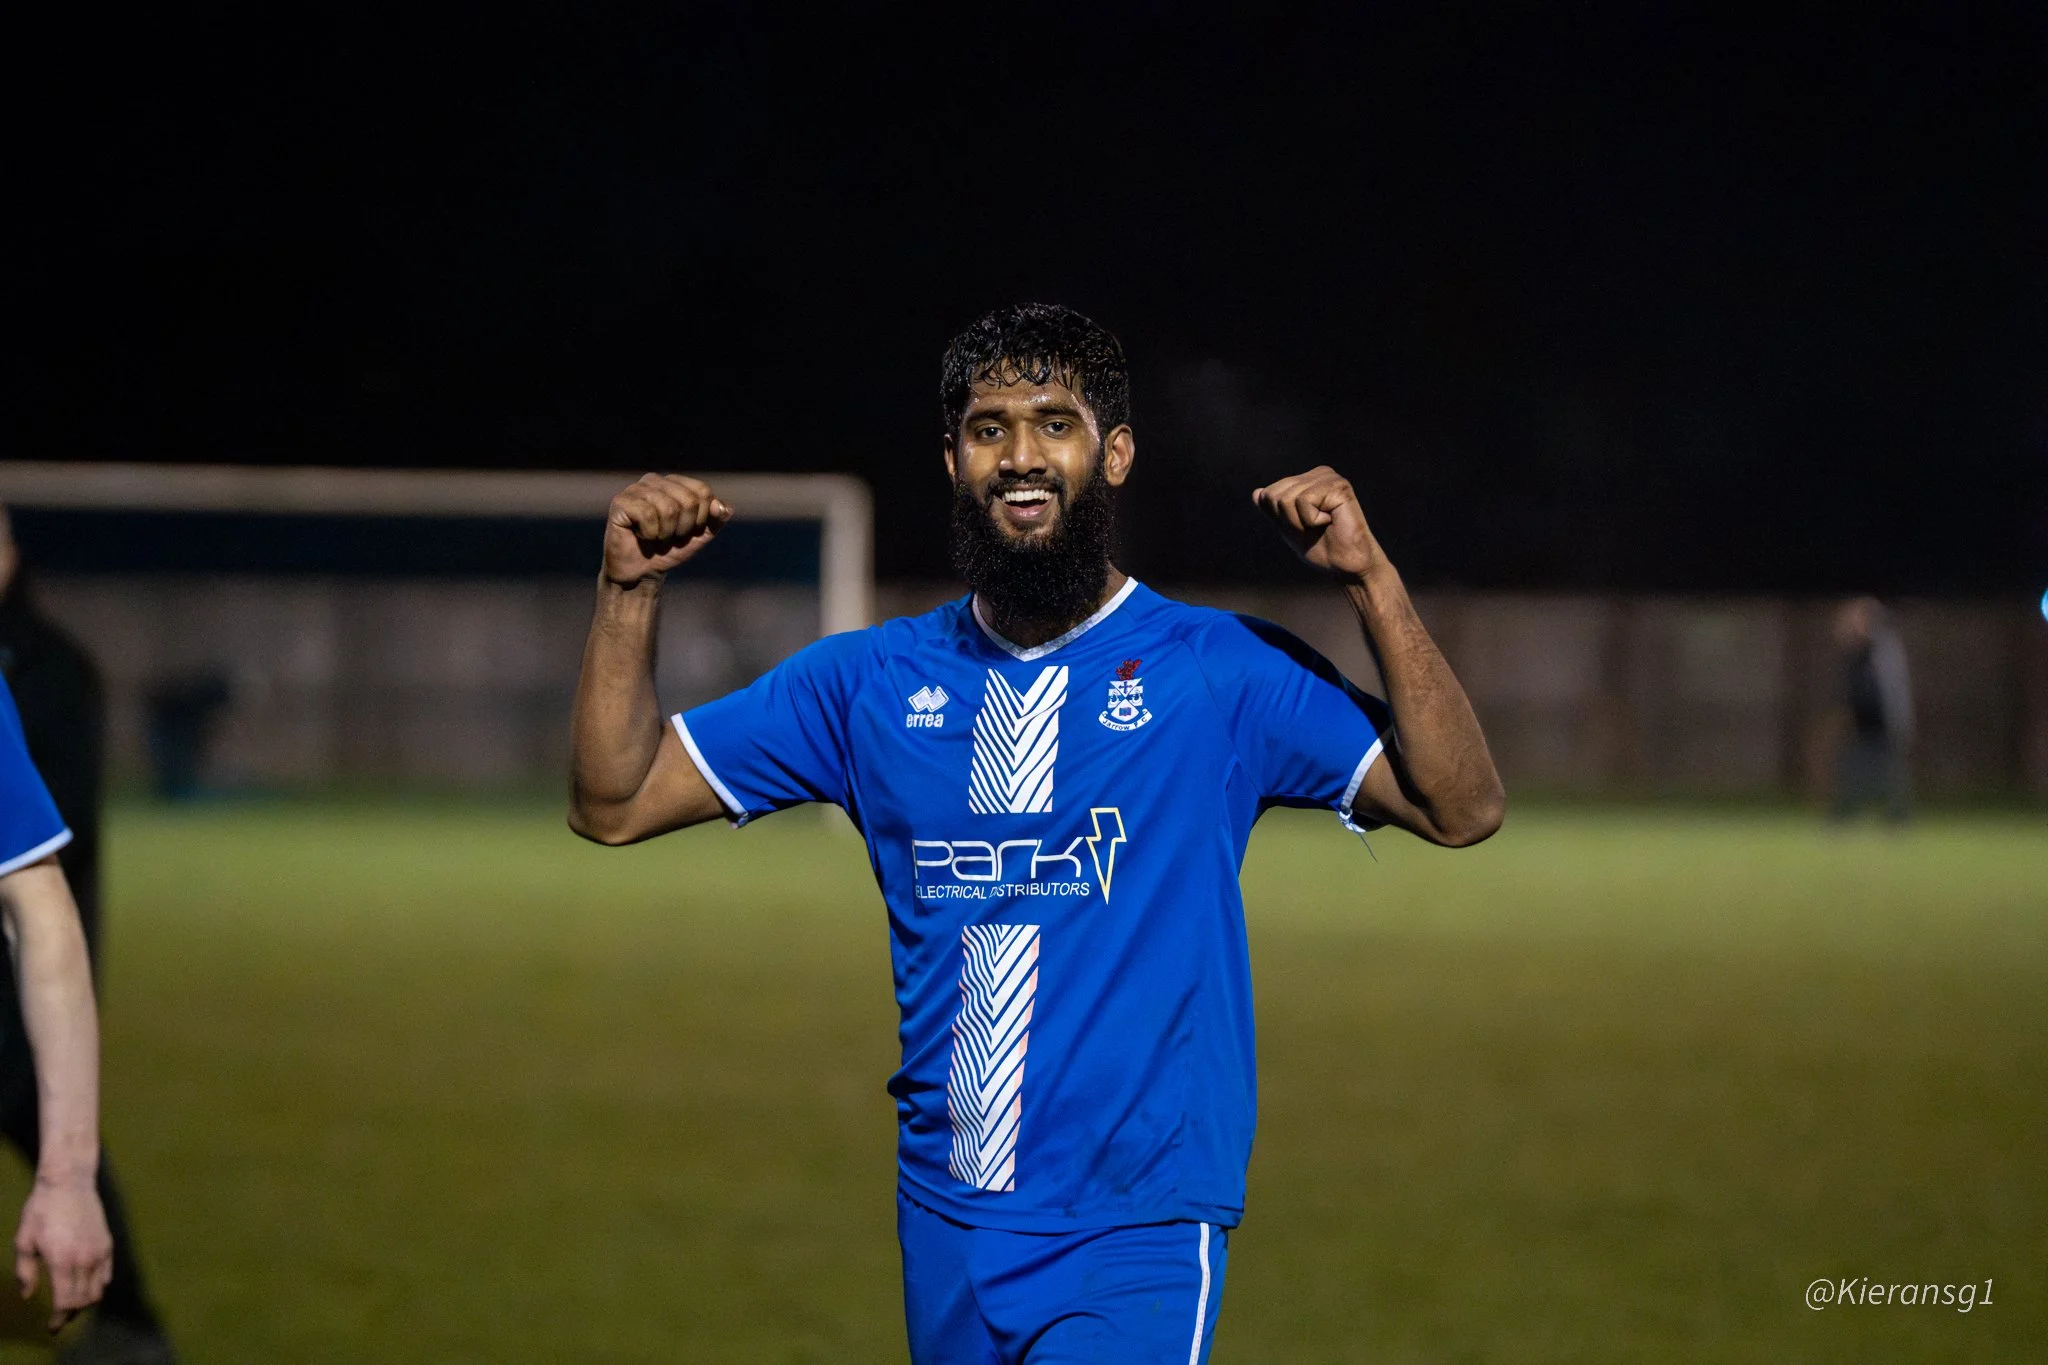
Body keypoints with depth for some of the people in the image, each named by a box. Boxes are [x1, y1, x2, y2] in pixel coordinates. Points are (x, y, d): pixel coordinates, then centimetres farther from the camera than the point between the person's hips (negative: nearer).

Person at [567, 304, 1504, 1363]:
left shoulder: (1223, 671, 0)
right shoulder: (872, 681, 10)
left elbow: (1462, 809, -9)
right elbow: (613, 803, 11)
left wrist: (1372, 582, -18)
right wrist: (628, 593, -2)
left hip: (1137, 1242, -4)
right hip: (944, 1232, 4)